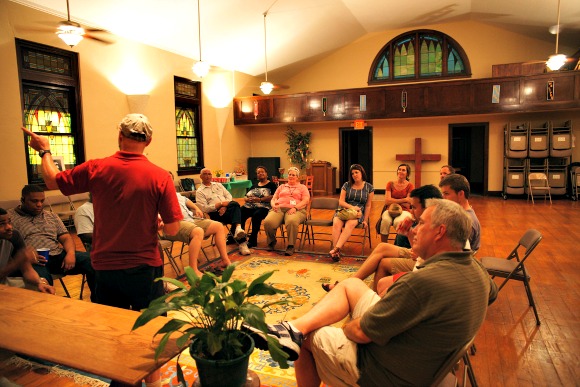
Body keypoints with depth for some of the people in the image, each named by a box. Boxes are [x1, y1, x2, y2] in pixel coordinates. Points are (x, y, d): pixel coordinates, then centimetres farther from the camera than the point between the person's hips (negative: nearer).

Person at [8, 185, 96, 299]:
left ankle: (97, 304, -9)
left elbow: (66, 238, 16)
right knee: (42, 281, -41)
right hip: (32, 260, -4)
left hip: (59, 255, 5)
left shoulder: (52, 216, 23)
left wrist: (70, 253, -7)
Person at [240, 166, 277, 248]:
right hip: (249, 206, 5)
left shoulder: (271, 185, 10)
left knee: (256, 215, -38)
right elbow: (245, 197, 24)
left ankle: (252, 240, -27)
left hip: (263, 207, -5)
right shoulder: (254, 185, 28)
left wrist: (260, 199, -14)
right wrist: (248, 199, -1)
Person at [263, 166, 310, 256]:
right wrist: (274, 205, -2)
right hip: (279, 208, 3)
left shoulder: (302, 187, 22)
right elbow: (273, 199, 23)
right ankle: (271, 242, -3)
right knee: (268, 222, -31)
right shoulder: (282, 187, 32)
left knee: (292, 222, -41)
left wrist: (295, 208, -13)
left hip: (295, 210, -2)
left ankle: (290, 246, -25)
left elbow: (305, 201, 5)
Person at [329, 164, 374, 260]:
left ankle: (336, 249, -47)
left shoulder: (369, 187, 9)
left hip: (358, 213, -2)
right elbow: (341, 202, 6)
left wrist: (365, 220, -1)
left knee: (350, 224, -37)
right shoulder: (346, 185, 12)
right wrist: (352, 207, -12)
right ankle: (336, 251, -40)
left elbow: (368, 206, 8)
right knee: (336, 223, -32)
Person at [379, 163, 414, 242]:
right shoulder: (390, 184, 8)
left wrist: (394, 201, -5)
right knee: (385, 220, -34)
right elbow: (387, 201, -4)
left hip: (404, 211, -2)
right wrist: (403, 200, -8)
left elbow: (407, 204, -4)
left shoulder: (409, 185, 3)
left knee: (398, 222, -37)